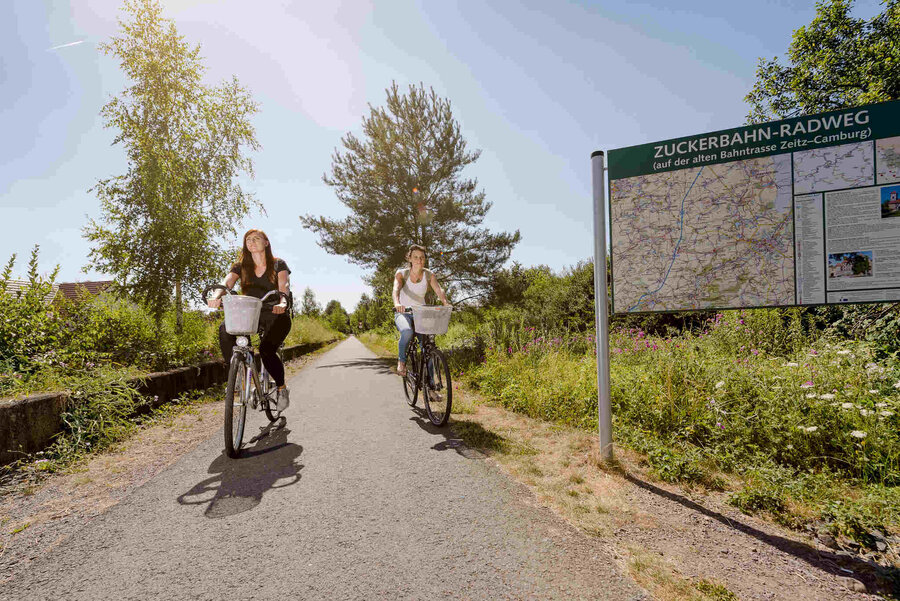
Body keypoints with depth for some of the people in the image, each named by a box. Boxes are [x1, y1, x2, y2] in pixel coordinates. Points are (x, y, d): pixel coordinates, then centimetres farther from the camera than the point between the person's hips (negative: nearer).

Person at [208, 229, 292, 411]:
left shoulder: (278, 264, -1)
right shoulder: (241, 266, 7)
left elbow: (284, 286, -19)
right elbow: (227, 282, -12)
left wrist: (282, 303, -42)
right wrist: (216, 295, -36)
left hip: (276, 315, -3)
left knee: (266, 349, -27)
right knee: (225, 330, -28)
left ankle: (282, 389, -3)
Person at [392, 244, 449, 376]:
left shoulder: (429, 275, -2)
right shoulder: (401, 274, -7)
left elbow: (439, 290, -17)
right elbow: (396, 289, -25)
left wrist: (445, 302, -39)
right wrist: (397, 303, -47)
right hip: (403, 312, -2)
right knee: (407, 331, -36)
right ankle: (401, 360, -10)